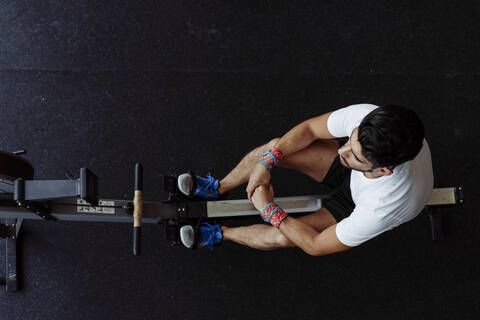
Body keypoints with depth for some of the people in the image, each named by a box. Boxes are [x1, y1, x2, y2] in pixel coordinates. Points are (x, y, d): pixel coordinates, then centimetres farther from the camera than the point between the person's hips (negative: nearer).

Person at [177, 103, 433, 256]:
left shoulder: (382, 209, -47)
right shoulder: (367, 118, -38)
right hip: (353, 173, 4)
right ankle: (218, 188, 15)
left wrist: (268, 209, -24)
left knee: (284, 236, -20)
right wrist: (267, 162, -23)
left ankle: (219, 234, 12)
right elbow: (309, 128, -16)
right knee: (278, 146, -14)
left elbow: (316, 246, -31)